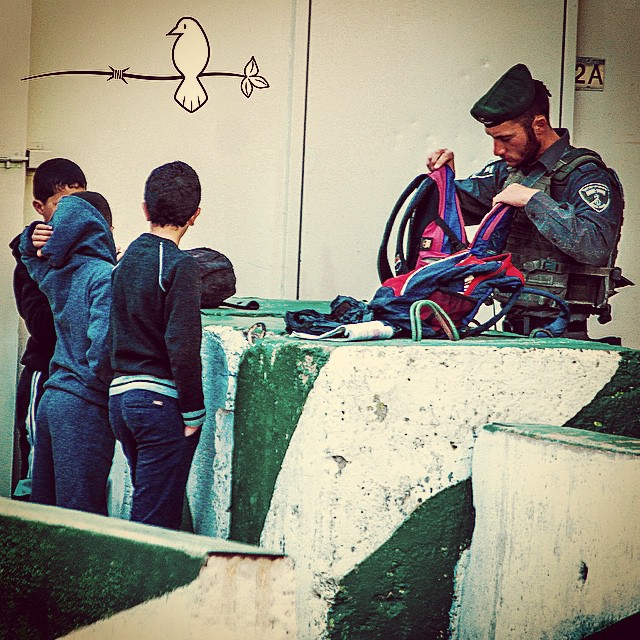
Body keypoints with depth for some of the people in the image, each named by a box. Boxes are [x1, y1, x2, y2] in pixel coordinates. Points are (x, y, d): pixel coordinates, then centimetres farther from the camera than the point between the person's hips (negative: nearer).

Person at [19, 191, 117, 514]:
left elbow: (28, 250, 33)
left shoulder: (54, 273, 9)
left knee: (44, 504, 13)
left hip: (50, 400, 8)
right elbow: (103, 344, -23)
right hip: (85, 405, -8)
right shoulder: (103, 275, -14)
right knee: (82, 511, -5)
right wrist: (109, 389, -7)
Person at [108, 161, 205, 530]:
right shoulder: (180, 265, -13)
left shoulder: (125, 260, 10)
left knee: (145, 507, 17)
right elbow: (182, 345, -17)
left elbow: (117, 336, 11)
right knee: (157, 517, -3)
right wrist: (193, 412, -12)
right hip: (161, 401, -7)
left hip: (120, 398, 7)